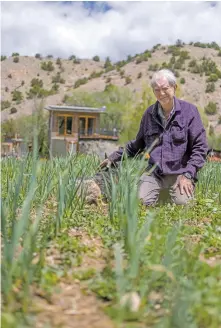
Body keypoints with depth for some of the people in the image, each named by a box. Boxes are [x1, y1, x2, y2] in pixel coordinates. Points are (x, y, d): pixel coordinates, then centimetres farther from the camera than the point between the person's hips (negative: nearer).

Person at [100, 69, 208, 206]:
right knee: (142, 202, -20)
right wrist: (115, 157, 17)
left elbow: (200, 147, -3)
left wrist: (188, 175, -12)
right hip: (153, 172, 2)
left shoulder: (189, 110, -2)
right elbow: (138, 144, 23)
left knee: (183, 204, -24)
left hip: (179, 173, -2)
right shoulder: (150, 114, 10)